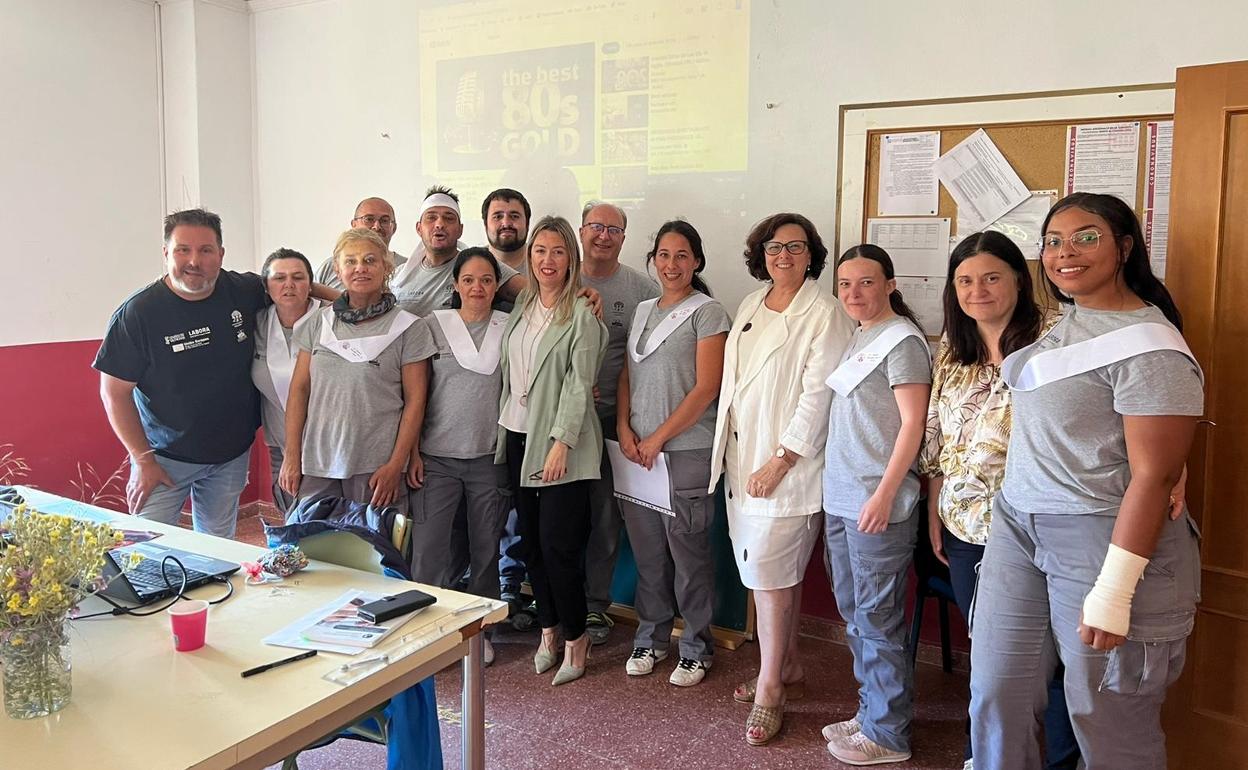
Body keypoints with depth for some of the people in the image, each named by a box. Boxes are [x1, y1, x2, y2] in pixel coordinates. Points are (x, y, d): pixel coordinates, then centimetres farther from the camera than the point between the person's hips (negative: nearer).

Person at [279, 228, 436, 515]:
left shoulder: (408, 329, -1)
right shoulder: (318, 324, 8)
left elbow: (414, 402, -3)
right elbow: (299, 390, 9)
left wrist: (396, 465, -8)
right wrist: (291, 457, 4)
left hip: (377, 468, -2)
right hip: (316, 464, 3)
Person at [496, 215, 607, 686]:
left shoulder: (582, 313, -8)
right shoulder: (521, 307, 11)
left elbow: (579, 383, -14)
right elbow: (512, 373, 15)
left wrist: (561, 442, -19)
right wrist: (504, 429, 9)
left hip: (559, 441, -6)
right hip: (518, 435, 7)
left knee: (558, 543, -4)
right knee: (531, 540, 11)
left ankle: (575, 638, 13)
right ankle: (548, 629, 26)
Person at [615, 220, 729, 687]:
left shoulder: (707, 312, -4)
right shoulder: (643, 312, 15)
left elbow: (706, 388, -11)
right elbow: (627, 377, 16)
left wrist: (658, 438, -11)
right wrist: (625, 430, 0)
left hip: (686, 451, -5)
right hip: (637, 450, 6)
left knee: (688, 551, 2)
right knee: (647, 550, 12)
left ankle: (696, 648, 18)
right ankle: (651, 637, 28)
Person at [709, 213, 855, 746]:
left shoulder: (825, 313, -9)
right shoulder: (750, 306, 13)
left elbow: (818, 395, -15)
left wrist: (779, 461, -17)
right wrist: (729, 452, 11)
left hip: (787, 464, -7)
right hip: (742, 460, 7)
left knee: (771, 572, -4)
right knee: (773, 571, 15)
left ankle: (769, 689, 10)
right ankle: (788, 668, 30)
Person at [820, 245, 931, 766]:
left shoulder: (902, 340, -10)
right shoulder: (854, 338, 14)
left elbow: (913, 424, -14)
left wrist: (884, 495, -18)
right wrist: (838, 488, 15)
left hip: (877, 502, -8)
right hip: (839, 498, 9)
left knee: (877, 620, 1)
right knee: (853, 615, 16)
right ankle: (870, 714, 30)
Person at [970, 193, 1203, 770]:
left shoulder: (1149, 349, -16)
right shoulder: (1066, 319, 9)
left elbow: (1153, 477, -19)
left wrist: (1113, 592, -21)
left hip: (1101, 537, -7)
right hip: (1017, 526, 8)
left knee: (1108, 720, 8)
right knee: (996, 694, 10)